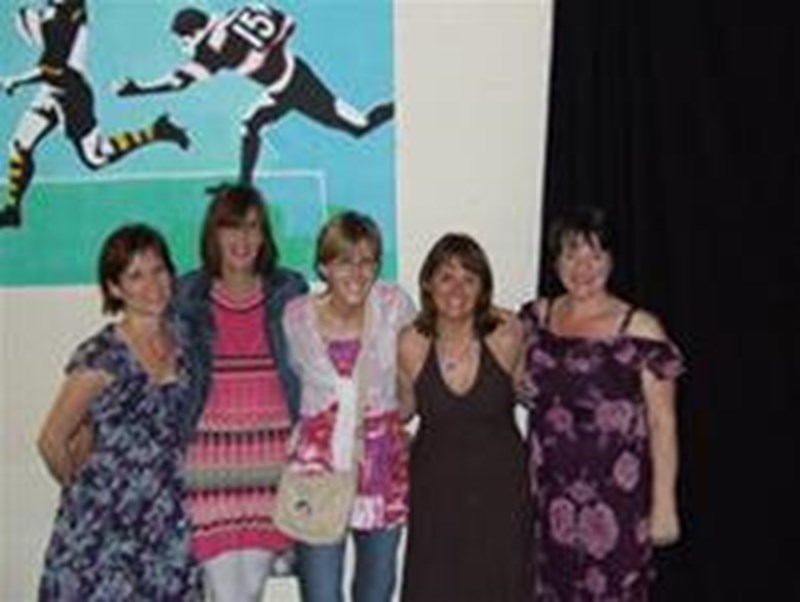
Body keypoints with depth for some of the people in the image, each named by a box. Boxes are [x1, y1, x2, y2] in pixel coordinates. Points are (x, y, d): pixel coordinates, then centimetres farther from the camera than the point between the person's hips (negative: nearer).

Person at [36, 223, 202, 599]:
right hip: (107, 532, -5)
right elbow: (52, 441, -5)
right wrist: (85, 491, 8)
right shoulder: (101, 356, -13)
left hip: (168, 525, 5)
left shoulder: (180, 340, 3)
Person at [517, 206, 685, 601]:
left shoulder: (640, 330, -10)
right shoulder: (537, 318, 4)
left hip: (616, 494, -4)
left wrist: (664, 503, -9)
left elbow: (662, 424, -9)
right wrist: (525, 387, 3)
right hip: (550, 492, 4)